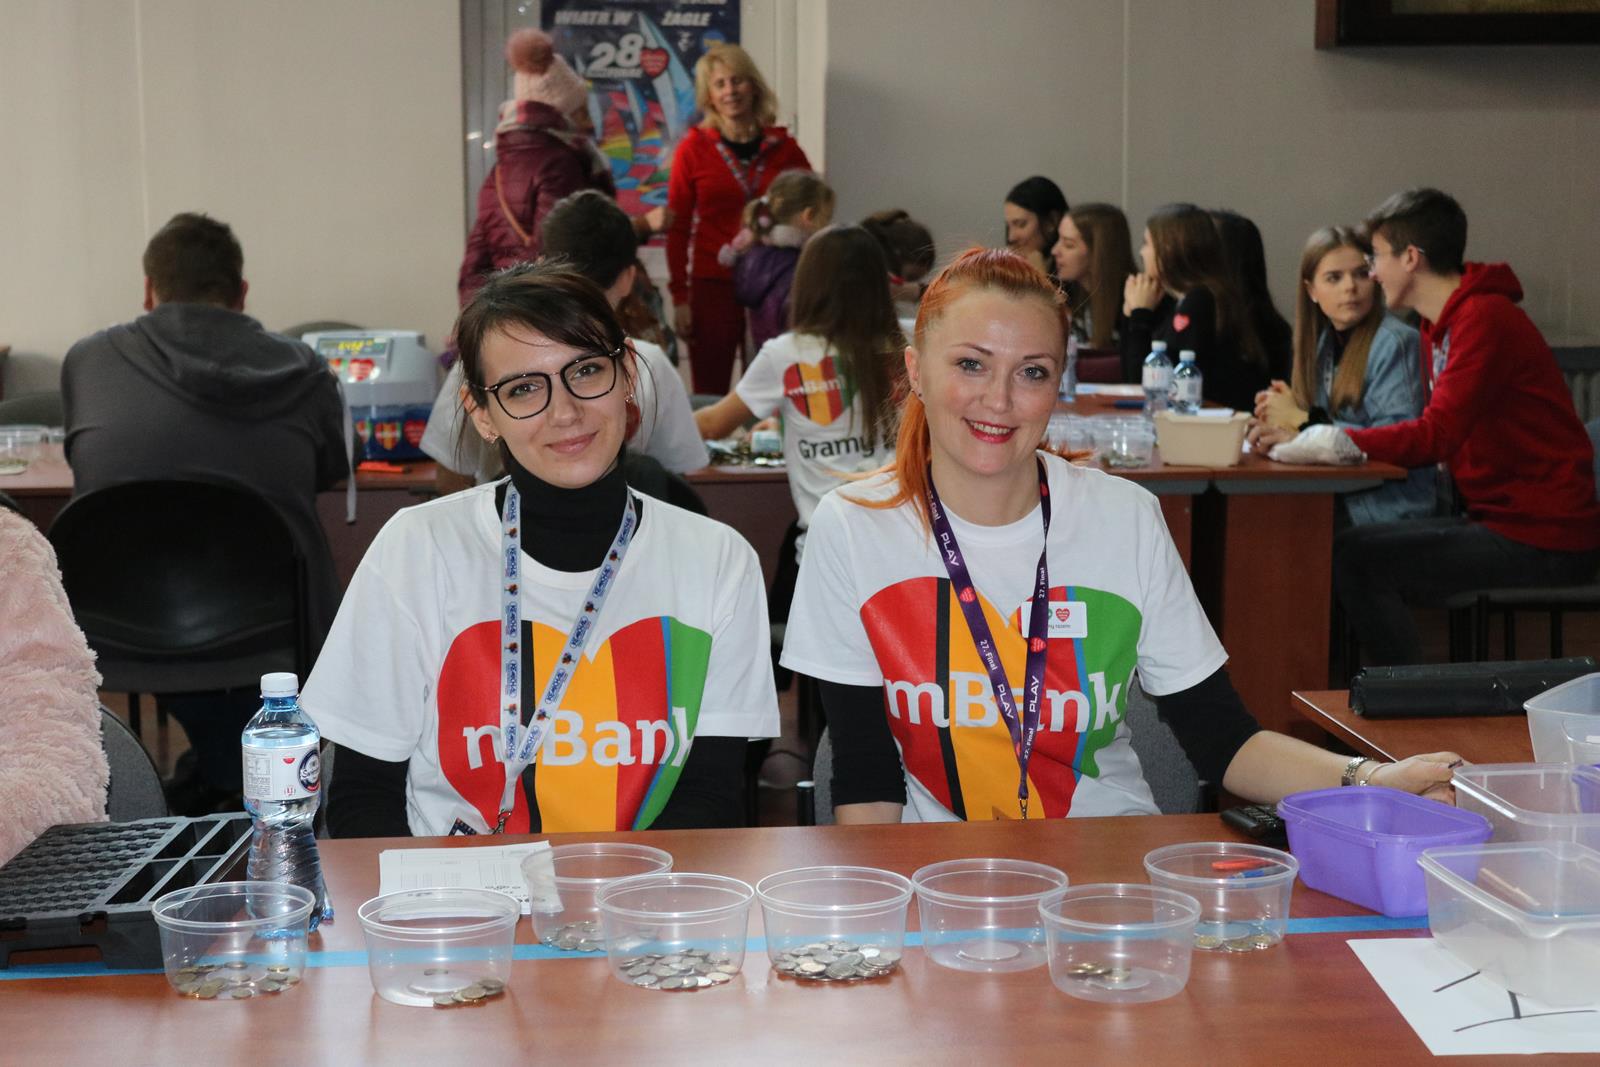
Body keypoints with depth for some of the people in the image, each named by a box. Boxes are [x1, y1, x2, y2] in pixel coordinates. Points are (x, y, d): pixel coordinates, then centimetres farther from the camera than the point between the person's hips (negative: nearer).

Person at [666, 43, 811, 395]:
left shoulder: (782, 147, 7)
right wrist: (679, 297, -3)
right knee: (710, 395, -1)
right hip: (713, 284, -2)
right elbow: (677, 228, 2)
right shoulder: (694, 148, 1)